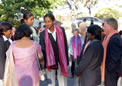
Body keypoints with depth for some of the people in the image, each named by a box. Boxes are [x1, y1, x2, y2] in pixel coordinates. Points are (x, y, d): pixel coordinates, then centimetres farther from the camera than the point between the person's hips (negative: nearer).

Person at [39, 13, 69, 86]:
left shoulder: (61, 30, -2)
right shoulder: (43, 34, -6)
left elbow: (65, 46, 2)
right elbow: (43, 49, -3)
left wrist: (66, 61, 1)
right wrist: (45, 65, -8)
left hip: (61, 62, 1)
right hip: (50, 63, -1)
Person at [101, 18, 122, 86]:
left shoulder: (116, 39, -23)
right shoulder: (109, 37, 7)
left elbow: (114, 58, -26)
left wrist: (108, 69, -15)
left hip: (111, 71, -9)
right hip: (108, 70, 9)